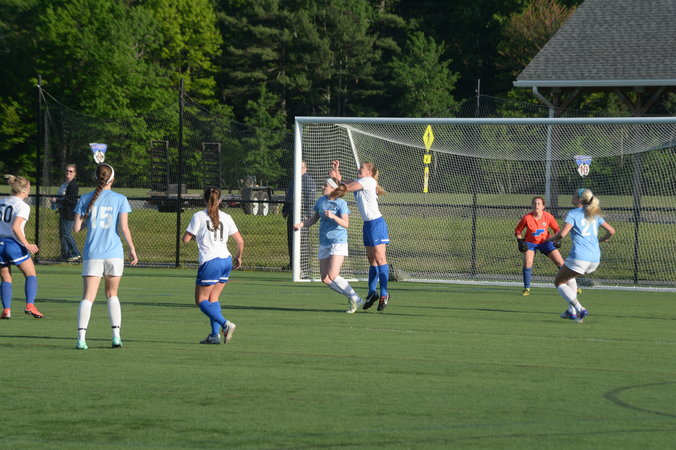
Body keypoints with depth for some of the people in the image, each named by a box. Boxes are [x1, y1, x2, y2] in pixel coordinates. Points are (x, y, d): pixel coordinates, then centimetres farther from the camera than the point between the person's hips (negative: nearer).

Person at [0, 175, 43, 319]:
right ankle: (30, 305, -7)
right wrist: (27, 245, -15)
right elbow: (15, 227, -20)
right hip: (13, 243, -5)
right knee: (31, 274, 8)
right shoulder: (23, 206, -9)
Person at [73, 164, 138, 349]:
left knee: (88, 297, -3)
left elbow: (76, 228, 1)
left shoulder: (85, 199, 3)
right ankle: (116, 335, 5)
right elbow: (124, 227, -6)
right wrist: (132, 250, 3)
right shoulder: (120, 199, 0)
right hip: (114, 254, 0)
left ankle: (81, 337, -18)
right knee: (112, 295, 16)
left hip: (92, 254, 0)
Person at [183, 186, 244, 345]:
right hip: (226, 260, 5)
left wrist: (194, 236, 19)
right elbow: (240, 241, 8)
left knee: (201, 300, 2)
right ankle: (215, 334, 3)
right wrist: (238, 257, 25)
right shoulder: (226, 217, 8)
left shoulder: (199, 216, -4)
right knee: (213, 298, 14)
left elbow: (186, 239, -4)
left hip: (210, 262, -5)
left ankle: (225, 324, -16)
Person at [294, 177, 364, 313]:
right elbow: (314, 218, 20)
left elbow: (346, 224, -21)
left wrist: (333, 216, -36)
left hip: (338, 242, -7)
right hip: (324, 243, 7)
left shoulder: (341, 203, -11)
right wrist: (301, 224, 3)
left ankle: (356, 300, -6)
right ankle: (351, 297, 16)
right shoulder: (321, 201, 8)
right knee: (325, 279, 1)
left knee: (333, 276, -19)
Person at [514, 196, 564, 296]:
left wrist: (557, 239, -14)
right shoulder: (527, 218, -18)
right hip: (530, 243, -1)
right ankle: (527, 289, -7)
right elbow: (518, 230, -3)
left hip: (545, 242, 1)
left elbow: (556, 229, 2)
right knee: (527, 263, -22)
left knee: (560, 262, -4)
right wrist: (520, 241, -16)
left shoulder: (548, 217, -14)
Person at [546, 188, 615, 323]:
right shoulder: (594, 215, 15)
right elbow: (611, 231, 15)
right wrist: (600, 240, 32)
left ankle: (580, 309, -10)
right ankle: (571, 310, 23)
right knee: (569, 277, 32)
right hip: (595, 259, 7)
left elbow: (562, 234, -16)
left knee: (559, 282, 10)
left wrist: (550, 239, 3)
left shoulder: (573, 214, -4)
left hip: (579, 258, -7)